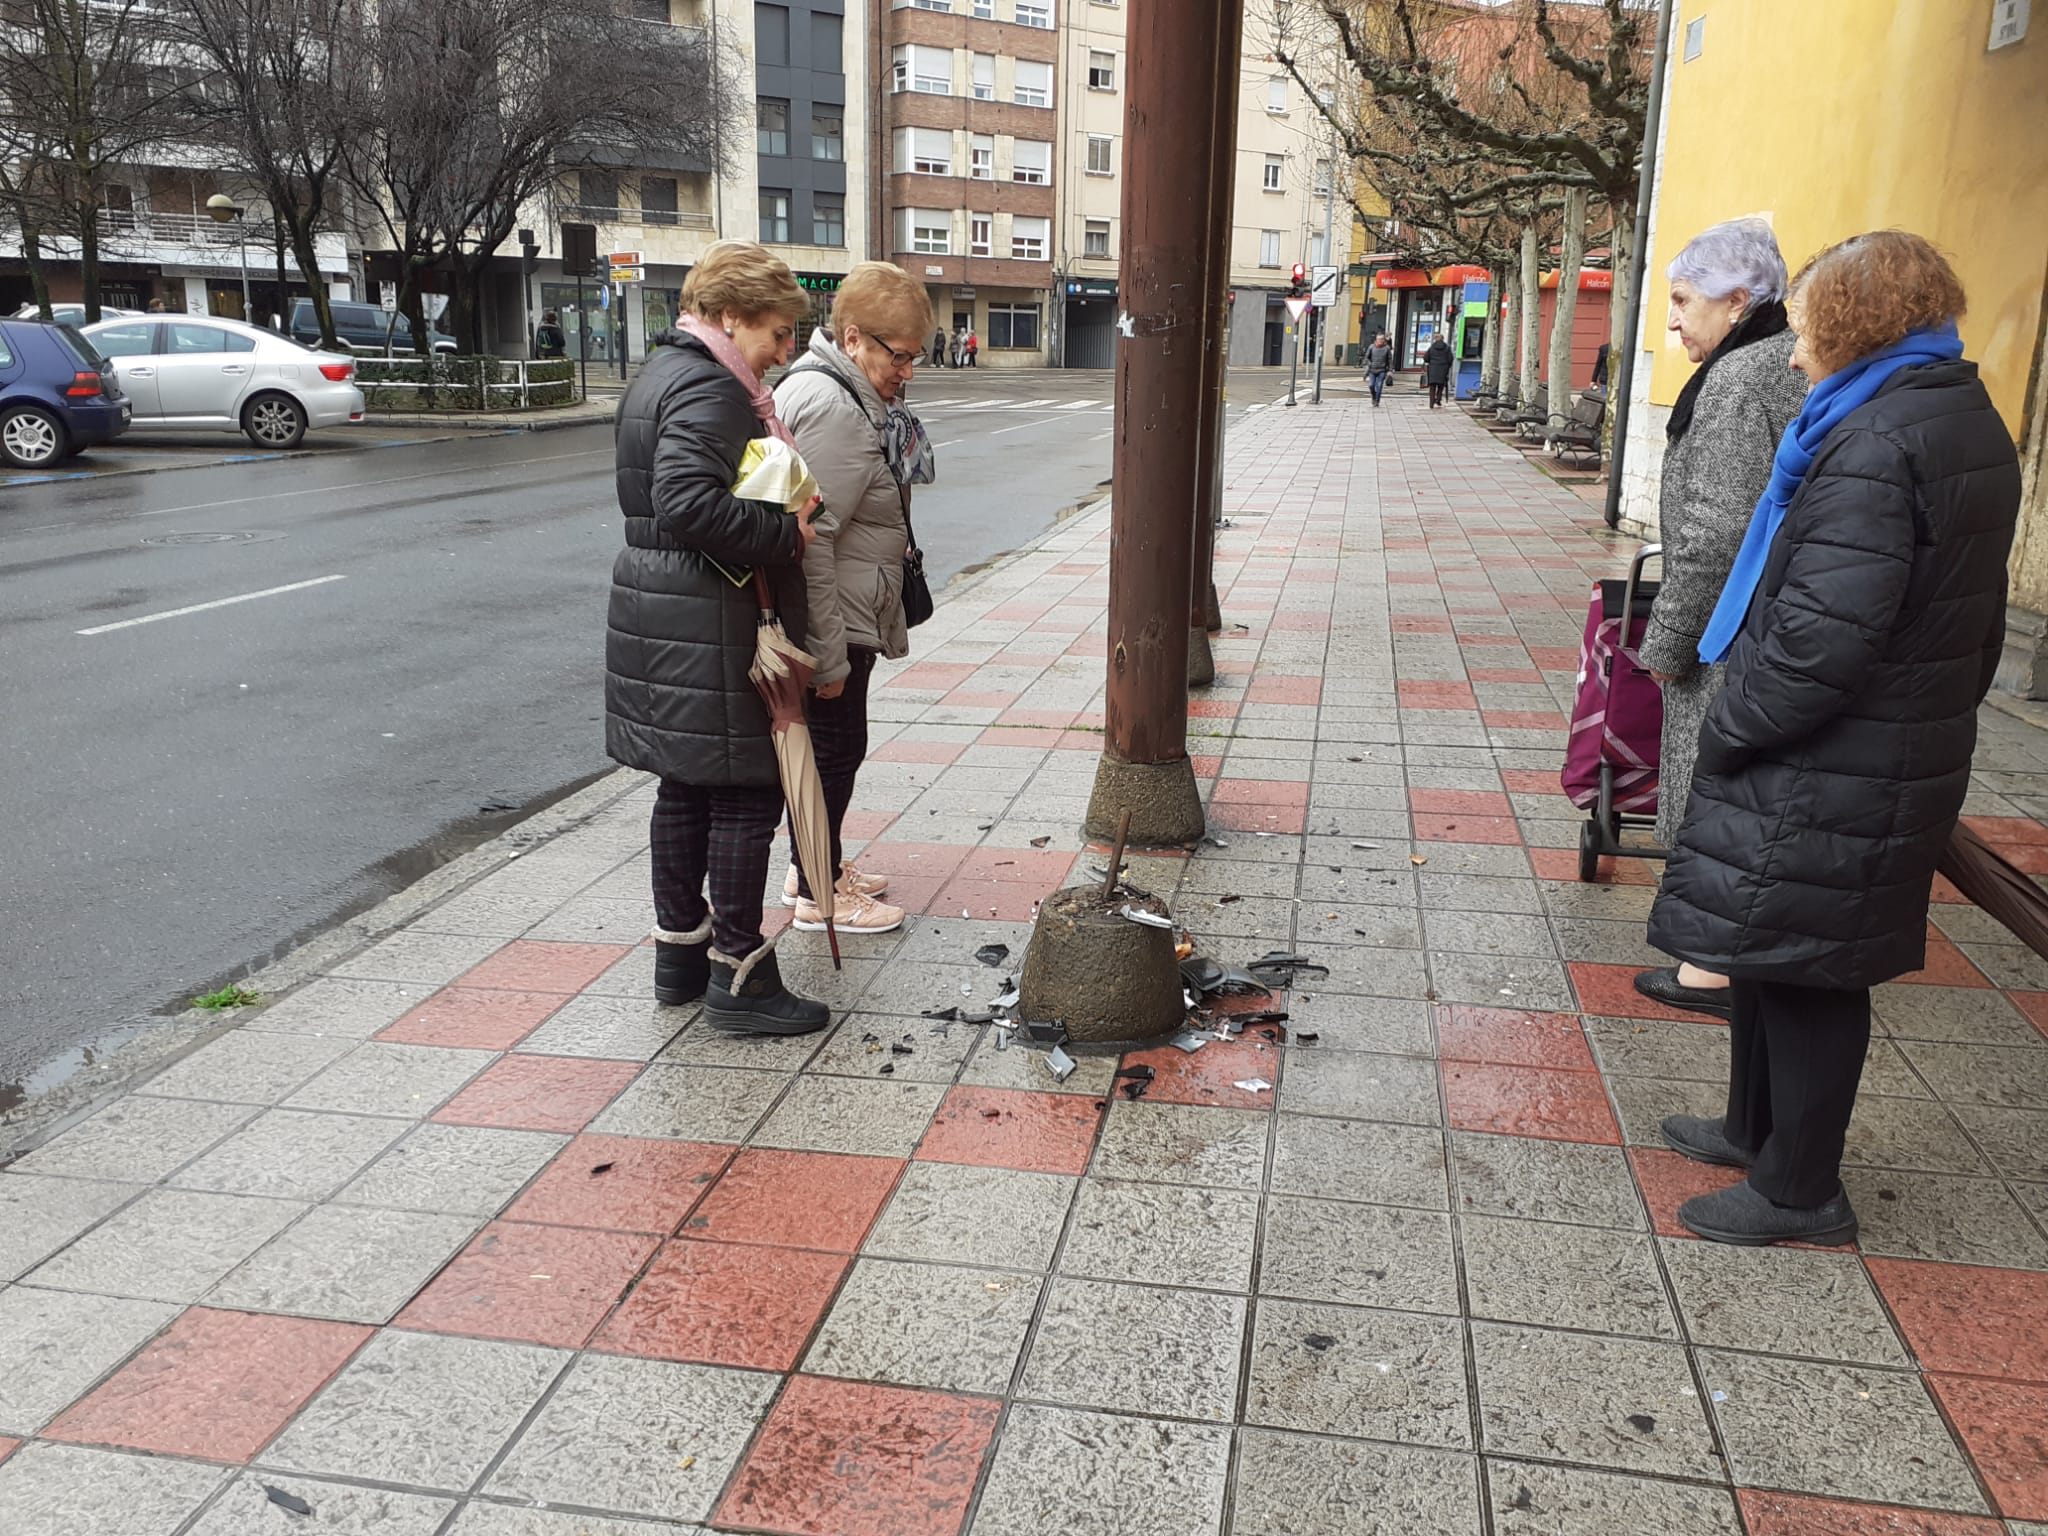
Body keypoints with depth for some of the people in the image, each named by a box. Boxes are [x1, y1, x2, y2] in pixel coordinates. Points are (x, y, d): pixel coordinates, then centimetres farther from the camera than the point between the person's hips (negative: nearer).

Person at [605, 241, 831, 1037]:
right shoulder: (710, 388, -16)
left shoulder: (660, 371, 17)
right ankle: (738, 975, 6)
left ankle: (679, 950, 28)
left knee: (685, 787, 17)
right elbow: (691, 505, -29)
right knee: (746, 792, -2)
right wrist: (787, 532, -19)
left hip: (652, 607, 10)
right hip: (706, 623, -10)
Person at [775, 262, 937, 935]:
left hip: (847, 618, 10)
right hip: (830, 624, -10)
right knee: (835, 748, 2)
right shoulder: (827, 406, -22)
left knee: (834, 747, 20)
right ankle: (817, 892, 16)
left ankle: (815, 866, 35)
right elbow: (810, 540, -27)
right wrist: (829, 656, -25)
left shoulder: (856, 396, 13)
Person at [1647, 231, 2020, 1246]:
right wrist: (1941, 713, 22)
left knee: (1802, 969, 4)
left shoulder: (1875, 442, -20)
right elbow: (1974, 613, 16)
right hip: (1911, 753, 10)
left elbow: (1823, 636, -26)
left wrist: (1727, 733, -14)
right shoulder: (1970, 423, 11)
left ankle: (1800, 1190, 19)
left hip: (1823, 775, -10)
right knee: (1775, 951, 21)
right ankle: (1758, 1129, 37)